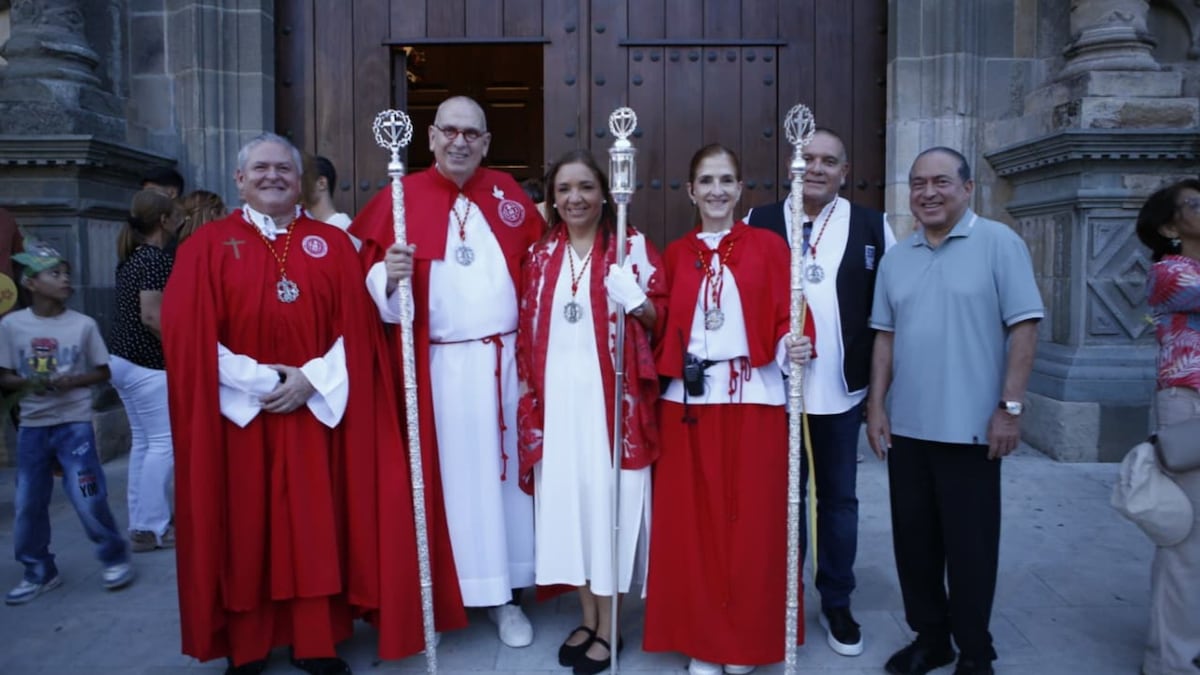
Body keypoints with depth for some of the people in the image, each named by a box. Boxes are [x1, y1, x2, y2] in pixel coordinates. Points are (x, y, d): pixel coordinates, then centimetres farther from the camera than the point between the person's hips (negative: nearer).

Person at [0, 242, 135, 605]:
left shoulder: (83, 324, -6)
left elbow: (102, 372, 1)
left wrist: (72, 381, -16)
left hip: (75, 424, -2)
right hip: (32, 426, 3)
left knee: (88, 499, -6)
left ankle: (115, 558, 14)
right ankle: (39, 572, 27)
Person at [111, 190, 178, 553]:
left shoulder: (130, 257, 12)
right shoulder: (155, 258, -15)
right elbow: (151, 316, -22)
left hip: (124, 359, 9)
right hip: (149, 365, -9)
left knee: (142, 441, 14)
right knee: (164, 443, -3)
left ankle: (140, 522, 21)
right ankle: (151, 528, 2)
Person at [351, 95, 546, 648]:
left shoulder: (509, 193, 9)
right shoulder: (401, 196, 0)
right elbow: (371, 275, -4)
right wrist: (390, 277, -26)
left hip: (506, 359, 3)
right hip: (440, 366, -2)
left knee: (506, 471, 9)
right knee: (454, 475, 3)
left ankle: (507, 595, 21)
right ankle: (448, 592, 19)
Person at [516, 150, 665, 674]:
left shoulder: (632, 246, -1)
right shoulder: (541, 253, 10)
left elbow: (659, 317, -2)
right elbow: (527, 329, 12)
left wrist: (634, 297, -22)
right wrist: (530, 395, 5)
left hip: (611, 392, -4)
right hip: (556, 393, 4)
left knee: (608, 497, 2)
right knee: (565, 496, 10)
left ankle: (608, 626, 19)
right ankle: (588, 618, 27)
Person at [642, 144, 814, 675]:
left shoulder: (768, 246, 4)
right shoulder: (677, 254, 10)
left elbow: (786, 316, -3)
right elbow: (664, 328, 7)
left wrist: (795, 346, -21)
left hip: (754, 398, -1)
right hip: (688, 400, 2)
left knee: (752, 519, 5)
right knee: (693, 521, 6)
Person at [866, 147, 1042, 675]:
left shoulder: (998, 243, -5)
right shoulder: (896, 257, 9)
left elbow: (1024, 326, -8)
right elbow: (885, 335, 11)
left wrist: (1010, 406, -13)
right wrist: (876, 405, 7)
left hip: (970, 427, -5)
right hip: (906, 426, 5)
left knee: (969, 544, 6)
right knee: (913, 538, 13)